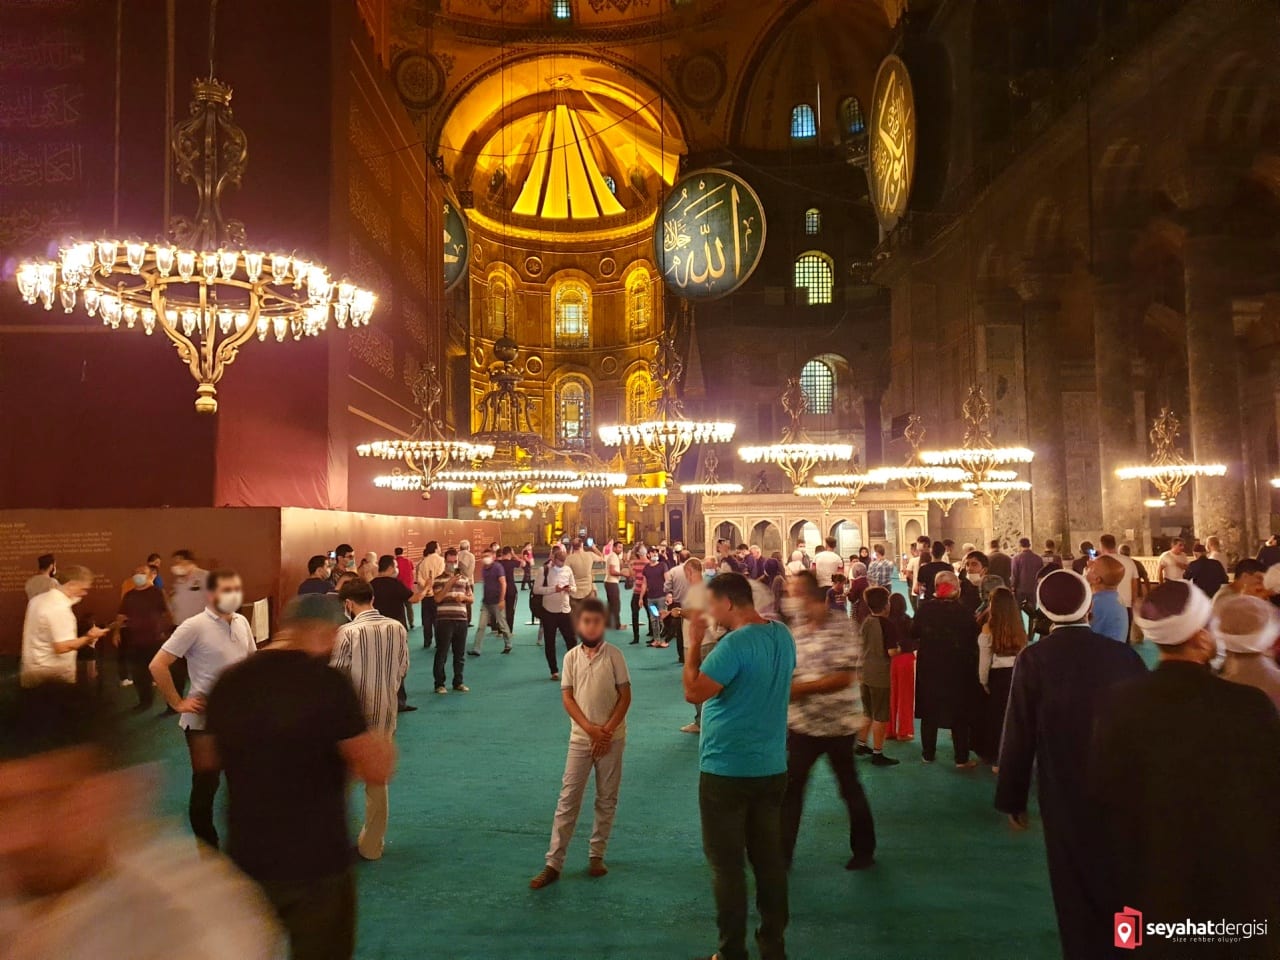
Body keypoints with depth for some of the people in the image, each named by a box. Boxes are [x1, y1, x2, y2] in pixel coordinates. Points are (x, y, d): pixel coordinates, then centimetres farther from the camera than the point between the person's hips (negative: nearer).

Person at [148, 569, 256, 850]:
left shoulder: (242, 623, 3)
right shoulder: (195, 626, -16)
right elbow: (158, 665, -17)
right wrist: (178, 703, -14)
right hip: (204, 720, -6)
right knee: (205, 787, 7)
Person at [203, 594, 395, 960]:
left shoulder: (228, 682, -4)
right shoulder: (329, 684, -20)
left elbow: (212, 760, 14)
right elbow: (377, 771, -16)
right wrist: (383, 744, 5)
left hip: (246, 860, 5)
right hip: (317, 863, -5)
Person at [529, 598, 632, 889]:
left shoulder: (614, 655, -6)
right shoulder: (571, 657, -1)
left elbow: (625, 697, -6)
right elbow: (567, 698, -2)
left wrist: (606, 730, -12)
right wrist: (590, 728, -13)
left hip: (611, 738, -1)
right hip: (580, 738, 1)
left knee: (607, 800, 8)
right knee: (568, 799, 1)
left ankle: (596, 856, 22)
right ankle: (553, 863, 5)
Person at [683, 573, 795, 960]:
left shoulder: (734, 643, -22)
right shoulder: (783, 635, 4)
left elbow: (694, 692, -21)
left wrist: (693, 644, -12)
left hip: (726, 770, -7)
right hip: (771, 767, 8)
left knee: (726, 863, 6)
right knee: (769, 858, 15)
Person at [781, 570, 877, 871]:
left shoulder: (841, 627, -15)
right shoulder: (795, 629, 3)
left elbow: (845, 677, -20)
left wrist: (800, 688, -23)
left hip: (838, 723, -4)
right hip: (801, 723, 5)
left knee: (849, 787, 14)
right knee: (789, 787, 3)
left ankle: (864, 849, 33)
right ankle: (782, 853, 12)